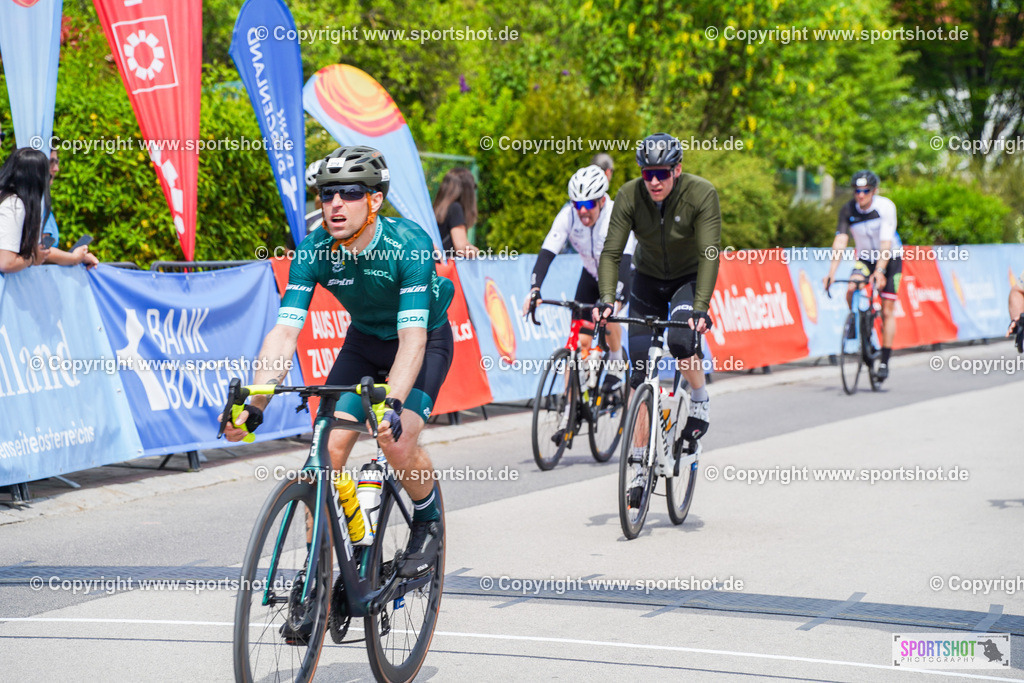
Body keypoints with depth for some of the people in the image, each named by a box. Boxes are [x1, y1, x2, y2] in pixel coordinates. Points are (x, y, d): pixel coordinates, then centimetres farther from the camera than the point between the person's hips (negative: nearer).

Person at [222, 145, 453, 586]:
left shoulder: (410, 244, -33)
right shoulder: (314, 251, -22)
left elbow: (412, 337, -41)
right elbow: (285, 331, -28)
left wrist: (392, 404, -57)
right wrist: (254, 405, -41)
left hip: (427, 340, -4)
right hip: (364, 341, 4)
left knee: (397, 443, -25)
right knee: (328, 446, -14)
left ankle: (429, 520, 7)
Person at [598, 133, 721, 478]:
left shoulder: (702, 194, -25)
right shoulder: (630, 195, -19)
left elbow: (710, 255, -30)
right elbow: (611, 252, -20)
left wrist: (700, 307, -41)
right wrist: (607, 300, -34)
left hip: (690, 278, -3)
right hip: (648, 280, 3)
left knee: (681, 340, -33)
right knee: (641, 372, -4)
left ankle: (700, 399, -2)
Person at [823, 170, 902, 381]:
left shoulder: (885, 207, -24)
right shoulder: (848, 210, -16)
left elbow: (886, 242, -32)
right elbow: (840, 241, -22)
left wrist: (879, 271, -44)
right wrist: (831, 273, -33)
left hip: (890, 258, -2)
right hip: (865, 257, 3)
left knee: (887, 311, -5)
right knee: (851, 290, -26)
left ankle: (884, 361, 2)